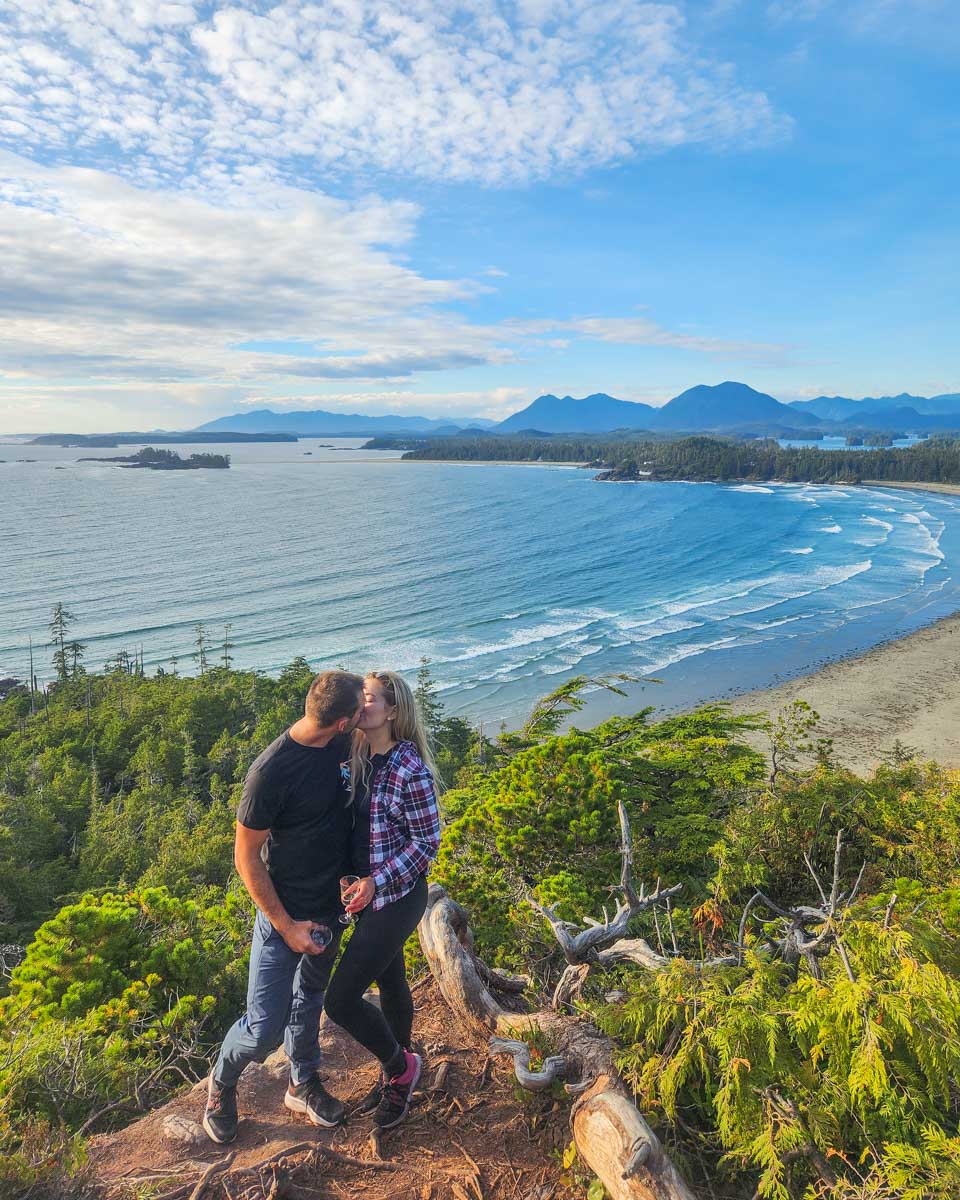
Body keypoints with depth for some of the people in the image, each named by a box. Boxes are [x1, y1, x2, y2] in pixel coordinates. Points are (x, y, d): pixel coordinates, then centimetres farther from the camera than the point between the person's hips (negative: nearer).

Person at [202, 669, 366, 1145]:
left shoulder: (341, 743, -11)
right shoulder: (272, 771, -30)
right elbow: (246, 857, -20)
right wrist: (286, 926, -18)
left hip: (331, 906, 6)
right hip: (285, 912, -6)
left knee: (309, 998, 25)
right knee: (265, 1028, 3)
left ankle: (303, 1084, 47)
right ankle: (221, 1082, 34)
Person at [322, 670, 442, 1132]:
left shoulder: (410, 770, -23)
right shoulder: (359, 759, 0)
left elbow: (427, 841, -17)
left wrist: (376, 882, -21)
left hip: (397, 897, -7)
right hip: (368, 891, 7)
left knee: (340, 999, -5)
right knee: (390, 983, 22)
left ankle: (400, 1066, 21)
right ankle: (397, 1076, 43)